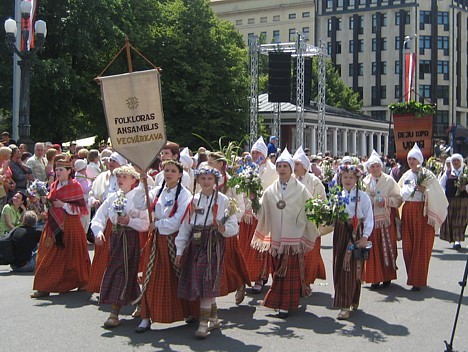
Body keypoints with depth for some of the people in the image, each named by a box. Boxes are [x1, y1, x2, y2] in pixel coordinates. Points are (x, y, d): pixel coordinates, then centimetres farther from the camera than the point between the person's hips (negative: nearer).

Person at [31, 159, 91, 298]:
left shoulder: (75, 186, -6)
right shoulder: (54, 186, 11)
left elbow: (82, 208, -9)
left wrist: (64, 205, -16)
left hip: (70, 225, -5)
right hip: (54, 225, 5)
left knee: (73, 254, 5)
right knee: (49, 255, 1)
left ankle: (82, 282, 24)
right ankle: (44, 287, 5)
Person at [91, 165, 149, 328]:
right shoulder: (112, 197, 7)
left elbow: (145, 223, -11)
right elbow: (99, 217, 1)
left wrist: (129, 221, -23)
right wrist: (98, 232, -15)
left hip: (130, 238, -6)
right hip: (115, 236, 6)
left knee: (122, 272, -9)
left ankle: (115, 314, -7)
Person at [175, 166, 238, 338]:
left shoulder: (223, 200, 0)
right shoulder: (193, 200, 12)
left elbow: (233, 227, -2)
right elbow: (185, 226, 13)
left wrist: (224, 229, -24)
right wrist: (180, 250, 9)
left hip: (214, 243, -4)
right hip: (195, 243, 5)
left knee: (207, 281, -11)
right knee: (202, 283, 5)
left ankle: (204, 323, -7)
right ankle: (214, 318, 20)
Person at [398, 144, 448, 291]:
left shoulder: (428, 175, -2)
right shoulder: (406, 176, 13)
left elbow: (436, 194, -7)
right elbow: (401, 194, 19)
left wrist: (424, 190, -18)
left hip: (422, 212, -5)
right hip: (408, 212, 5)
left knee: (421, 246, -4)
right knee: (408, 245, 6)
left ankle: (418, 280, -1)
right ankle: (412, 277, 18)